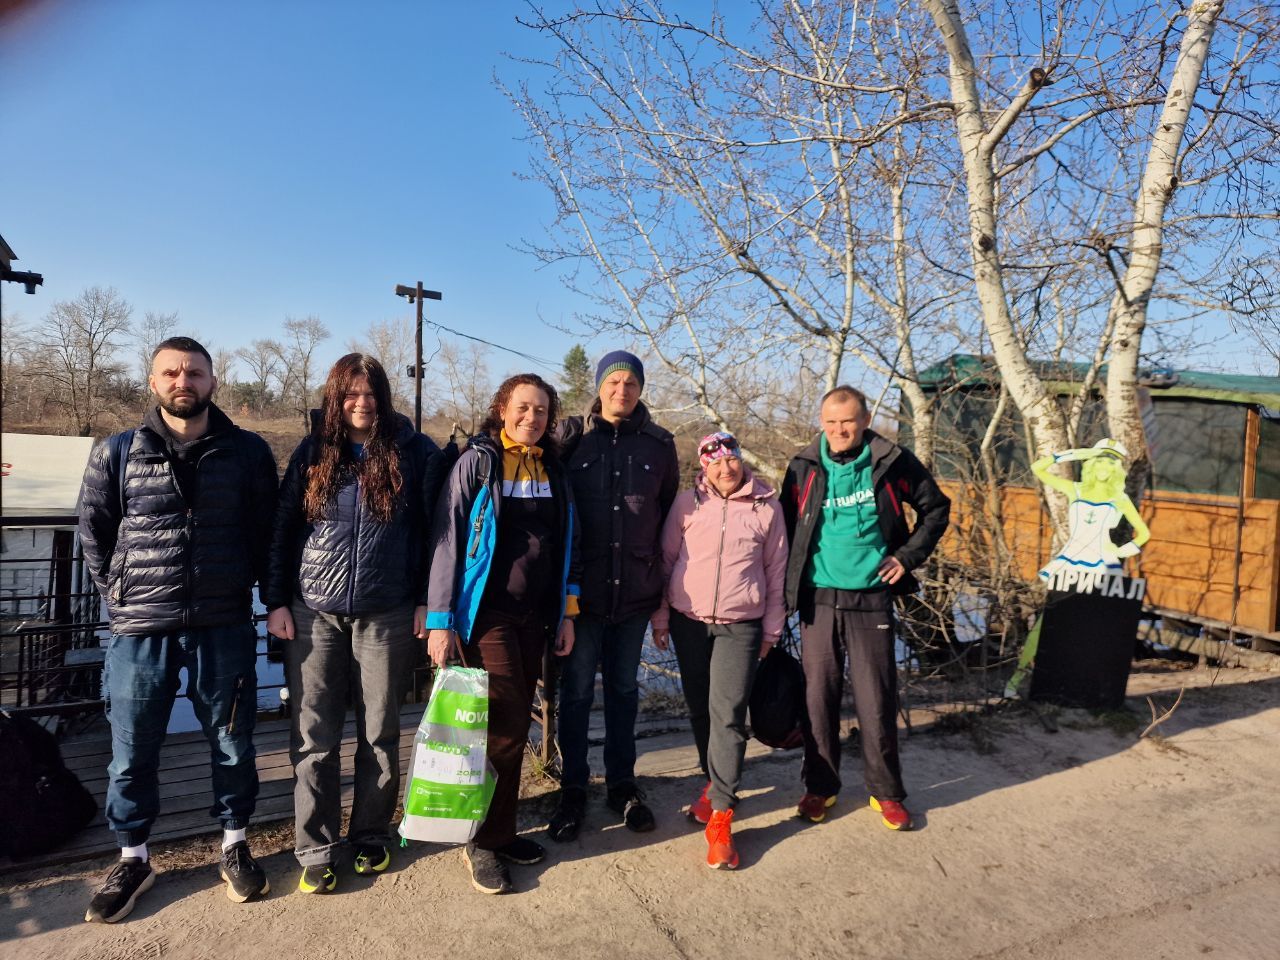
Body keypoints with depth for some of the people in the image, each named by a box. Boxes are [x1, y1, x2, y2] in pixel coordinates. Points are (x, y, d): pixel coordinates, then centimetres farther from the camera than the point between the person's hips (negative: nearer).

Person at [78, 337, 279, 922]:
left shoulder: (249, 452, -1)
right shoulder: (115, 454, 1)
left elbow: (268, 527, 6)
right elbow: (93, 532, 10)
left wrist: (249, 585, 4)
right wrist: (117, 595, 6)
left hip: (225, 626, 0)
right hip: (140, 630, 1)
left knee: (232, 743, 11)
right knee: (132, 751, 11)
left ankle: (234, 847, 31)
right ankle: (132, 860, 32)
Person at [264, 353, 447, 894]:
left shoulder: (416, 454, 0)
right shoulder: (312, 451, 5)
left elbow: (431, 529, 2)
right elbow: (282, 529, 8)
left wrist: (426, 600, -2)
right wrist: (275, 601, 2)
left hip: (387, 615, -1)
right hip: (314, 613, 1)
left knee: (379, 733, 10)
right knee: (313, 737, 6)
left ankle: (371, 837, 28)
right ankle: (315, 851, 20)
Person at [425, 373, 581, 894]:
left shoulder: (554, 471, 11)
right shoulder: (476, 462, -5)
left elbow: (565, 545, 15)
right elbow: (447, 541, -7)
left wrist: (566, 612, 12)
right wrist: (440, 619, -10)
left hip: (534, 617, 5)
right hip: (486, 615, -5)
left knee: (515, 727, 11)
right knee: (505, 729, -6)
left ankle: (499, 831, 27)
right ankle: (485, 842, 13)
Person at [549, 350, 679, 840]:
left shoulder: (659, 444, 4)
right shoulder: (571, 436, -2)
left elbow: (670, 510, 12)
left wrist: (660, 571, 10)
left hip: (636, 590, 2)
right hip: (582, 588, -2)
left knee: (624, 688, 14)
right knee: (576, 689, 7)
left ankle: (621, 782, 30)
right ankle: (573, 788, 23)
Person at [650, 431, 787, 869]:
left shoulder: (767, 507, 0)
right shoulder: (687, 503, -1)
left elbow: (776, 571, 7)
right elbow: (665, 560, 5)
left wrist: (772, 628, 8)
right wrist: (660, 617, 5)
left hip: (741, 626, -2)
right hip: (688, 620, 2)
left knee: (728, 714, -9)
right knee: (700, 709, 12)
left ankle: (720, 814, -2)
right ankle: (715, 780, 34)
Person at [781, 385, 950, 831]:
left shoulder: (893, 462, -2)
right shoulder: (804, 468, 1)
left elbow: (936, 508, 10)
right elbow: (787, 528, 10)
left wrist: (908, 556, 1)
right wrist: (787, 587, 4)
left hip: (871, 599, -1)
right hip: (818, 599, 1)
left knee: (877, 700, 4)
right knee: (818, 697, 8)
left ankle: (886, 791, 22)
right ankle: (820, 787, 24)